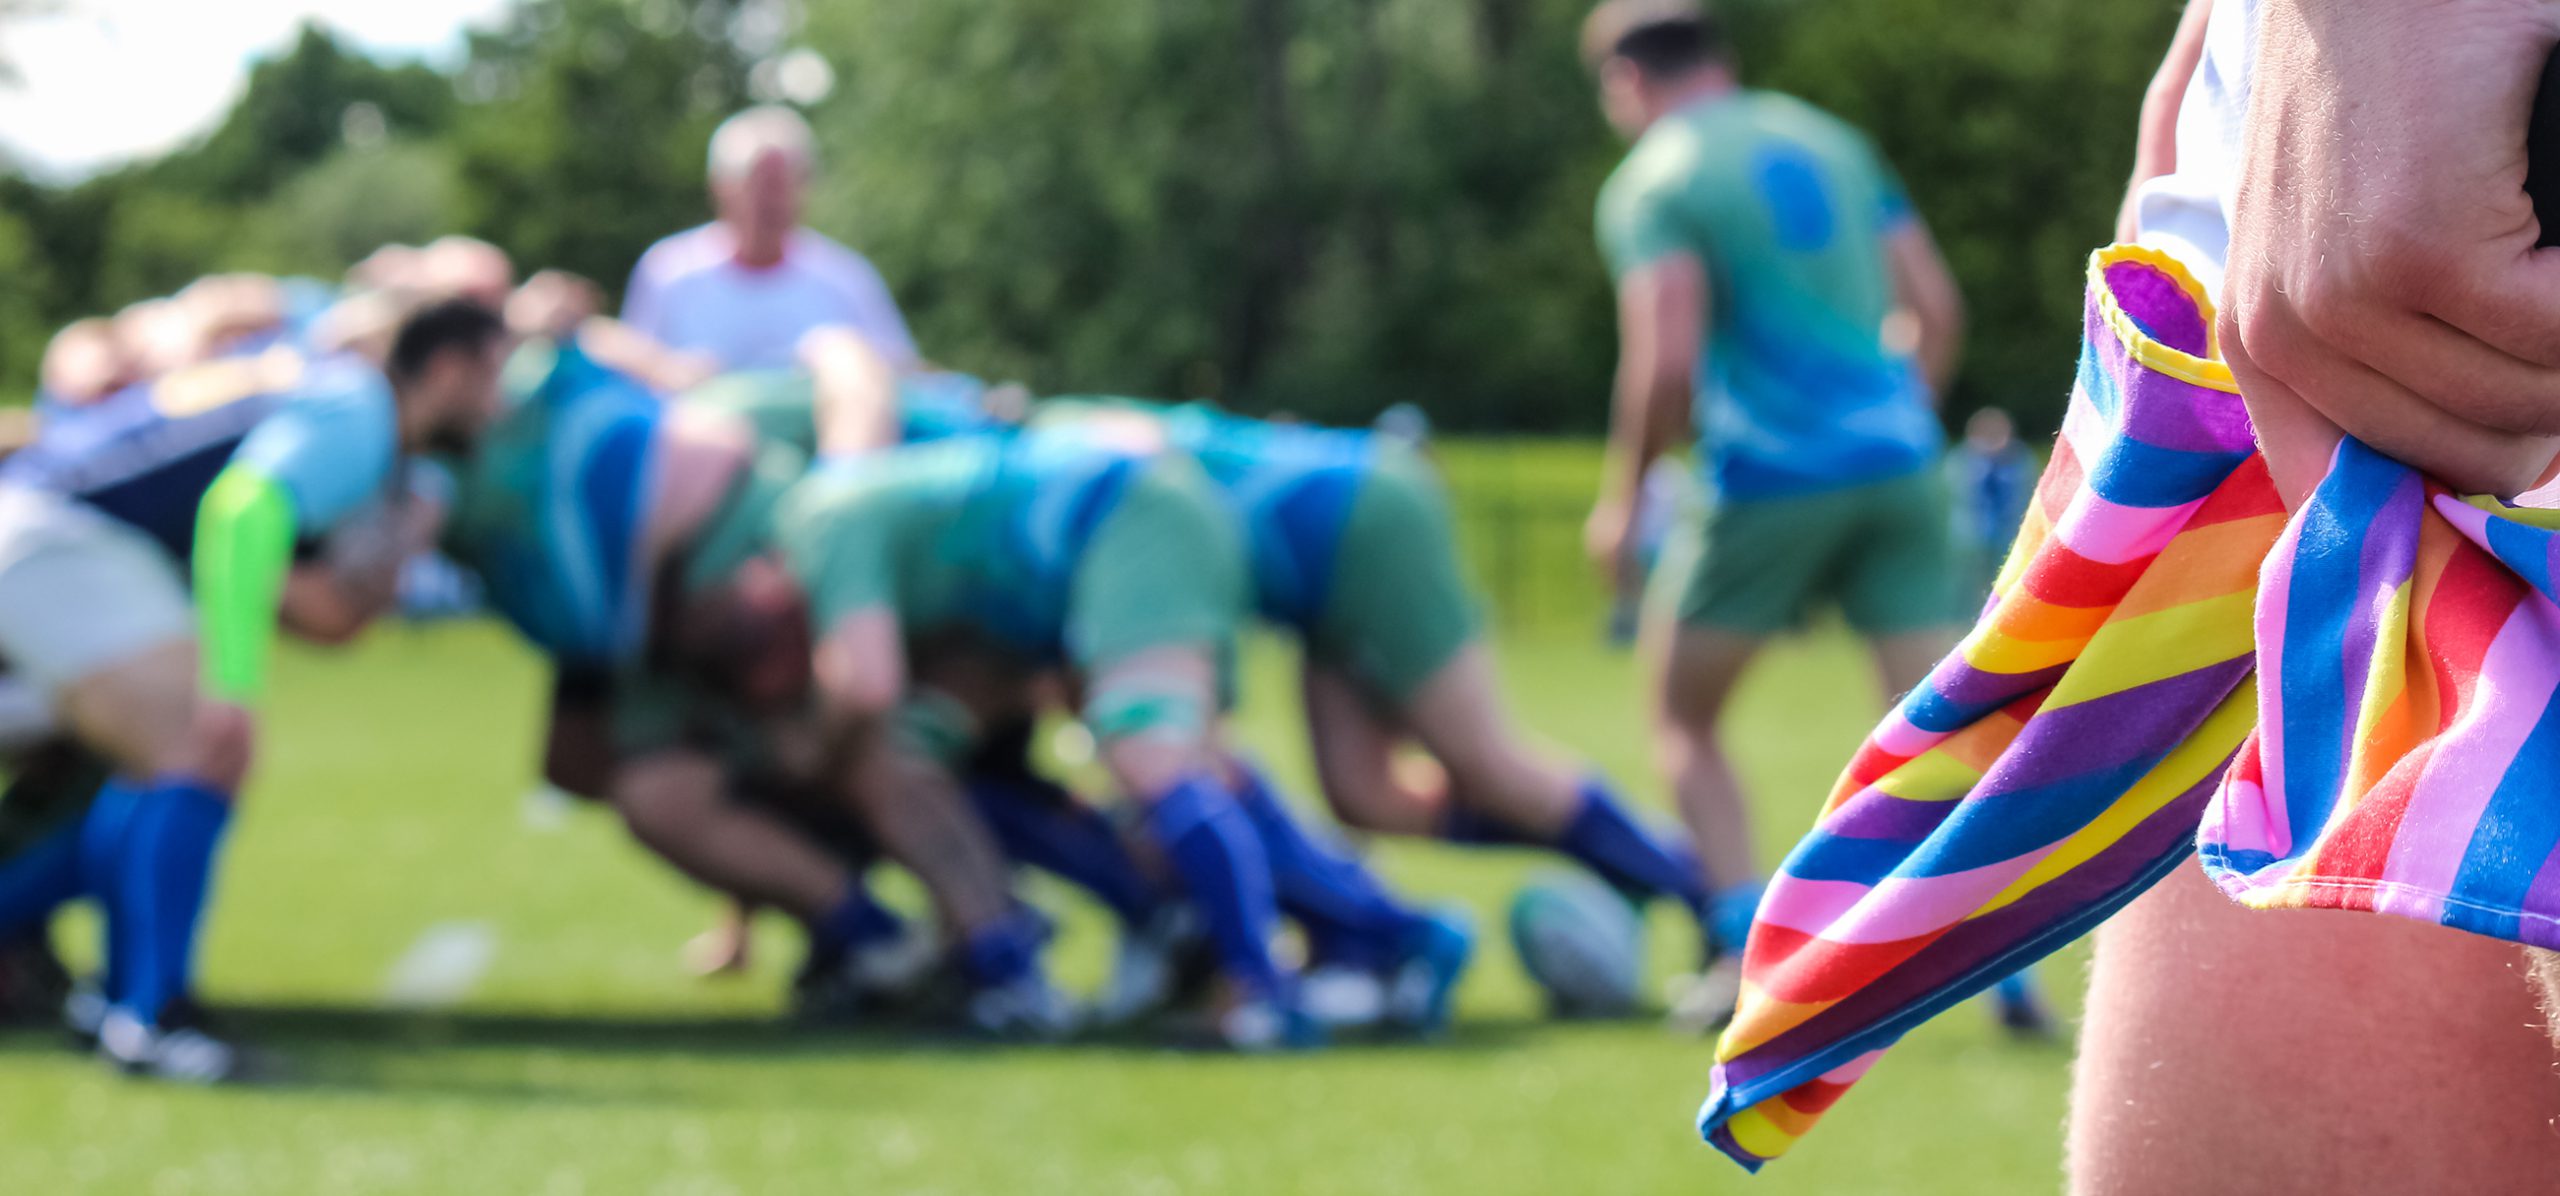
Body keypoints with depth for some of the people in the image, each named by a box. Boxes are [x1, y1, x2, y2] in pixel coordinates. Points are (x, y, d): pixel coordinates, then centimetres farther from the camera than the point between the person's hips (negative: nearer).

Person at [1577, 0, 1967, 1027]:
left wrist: (1623, 498, -2)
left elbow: (1666, 361, -15)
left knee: (1683, 719, 13)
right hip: (1895, 461, 5)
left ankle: (1744, 945, -1)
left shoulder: (1653, 183, -3)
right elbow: (1937, 308, 13)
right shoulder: (1830, 141, 14)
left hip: (1769, 479, -5)